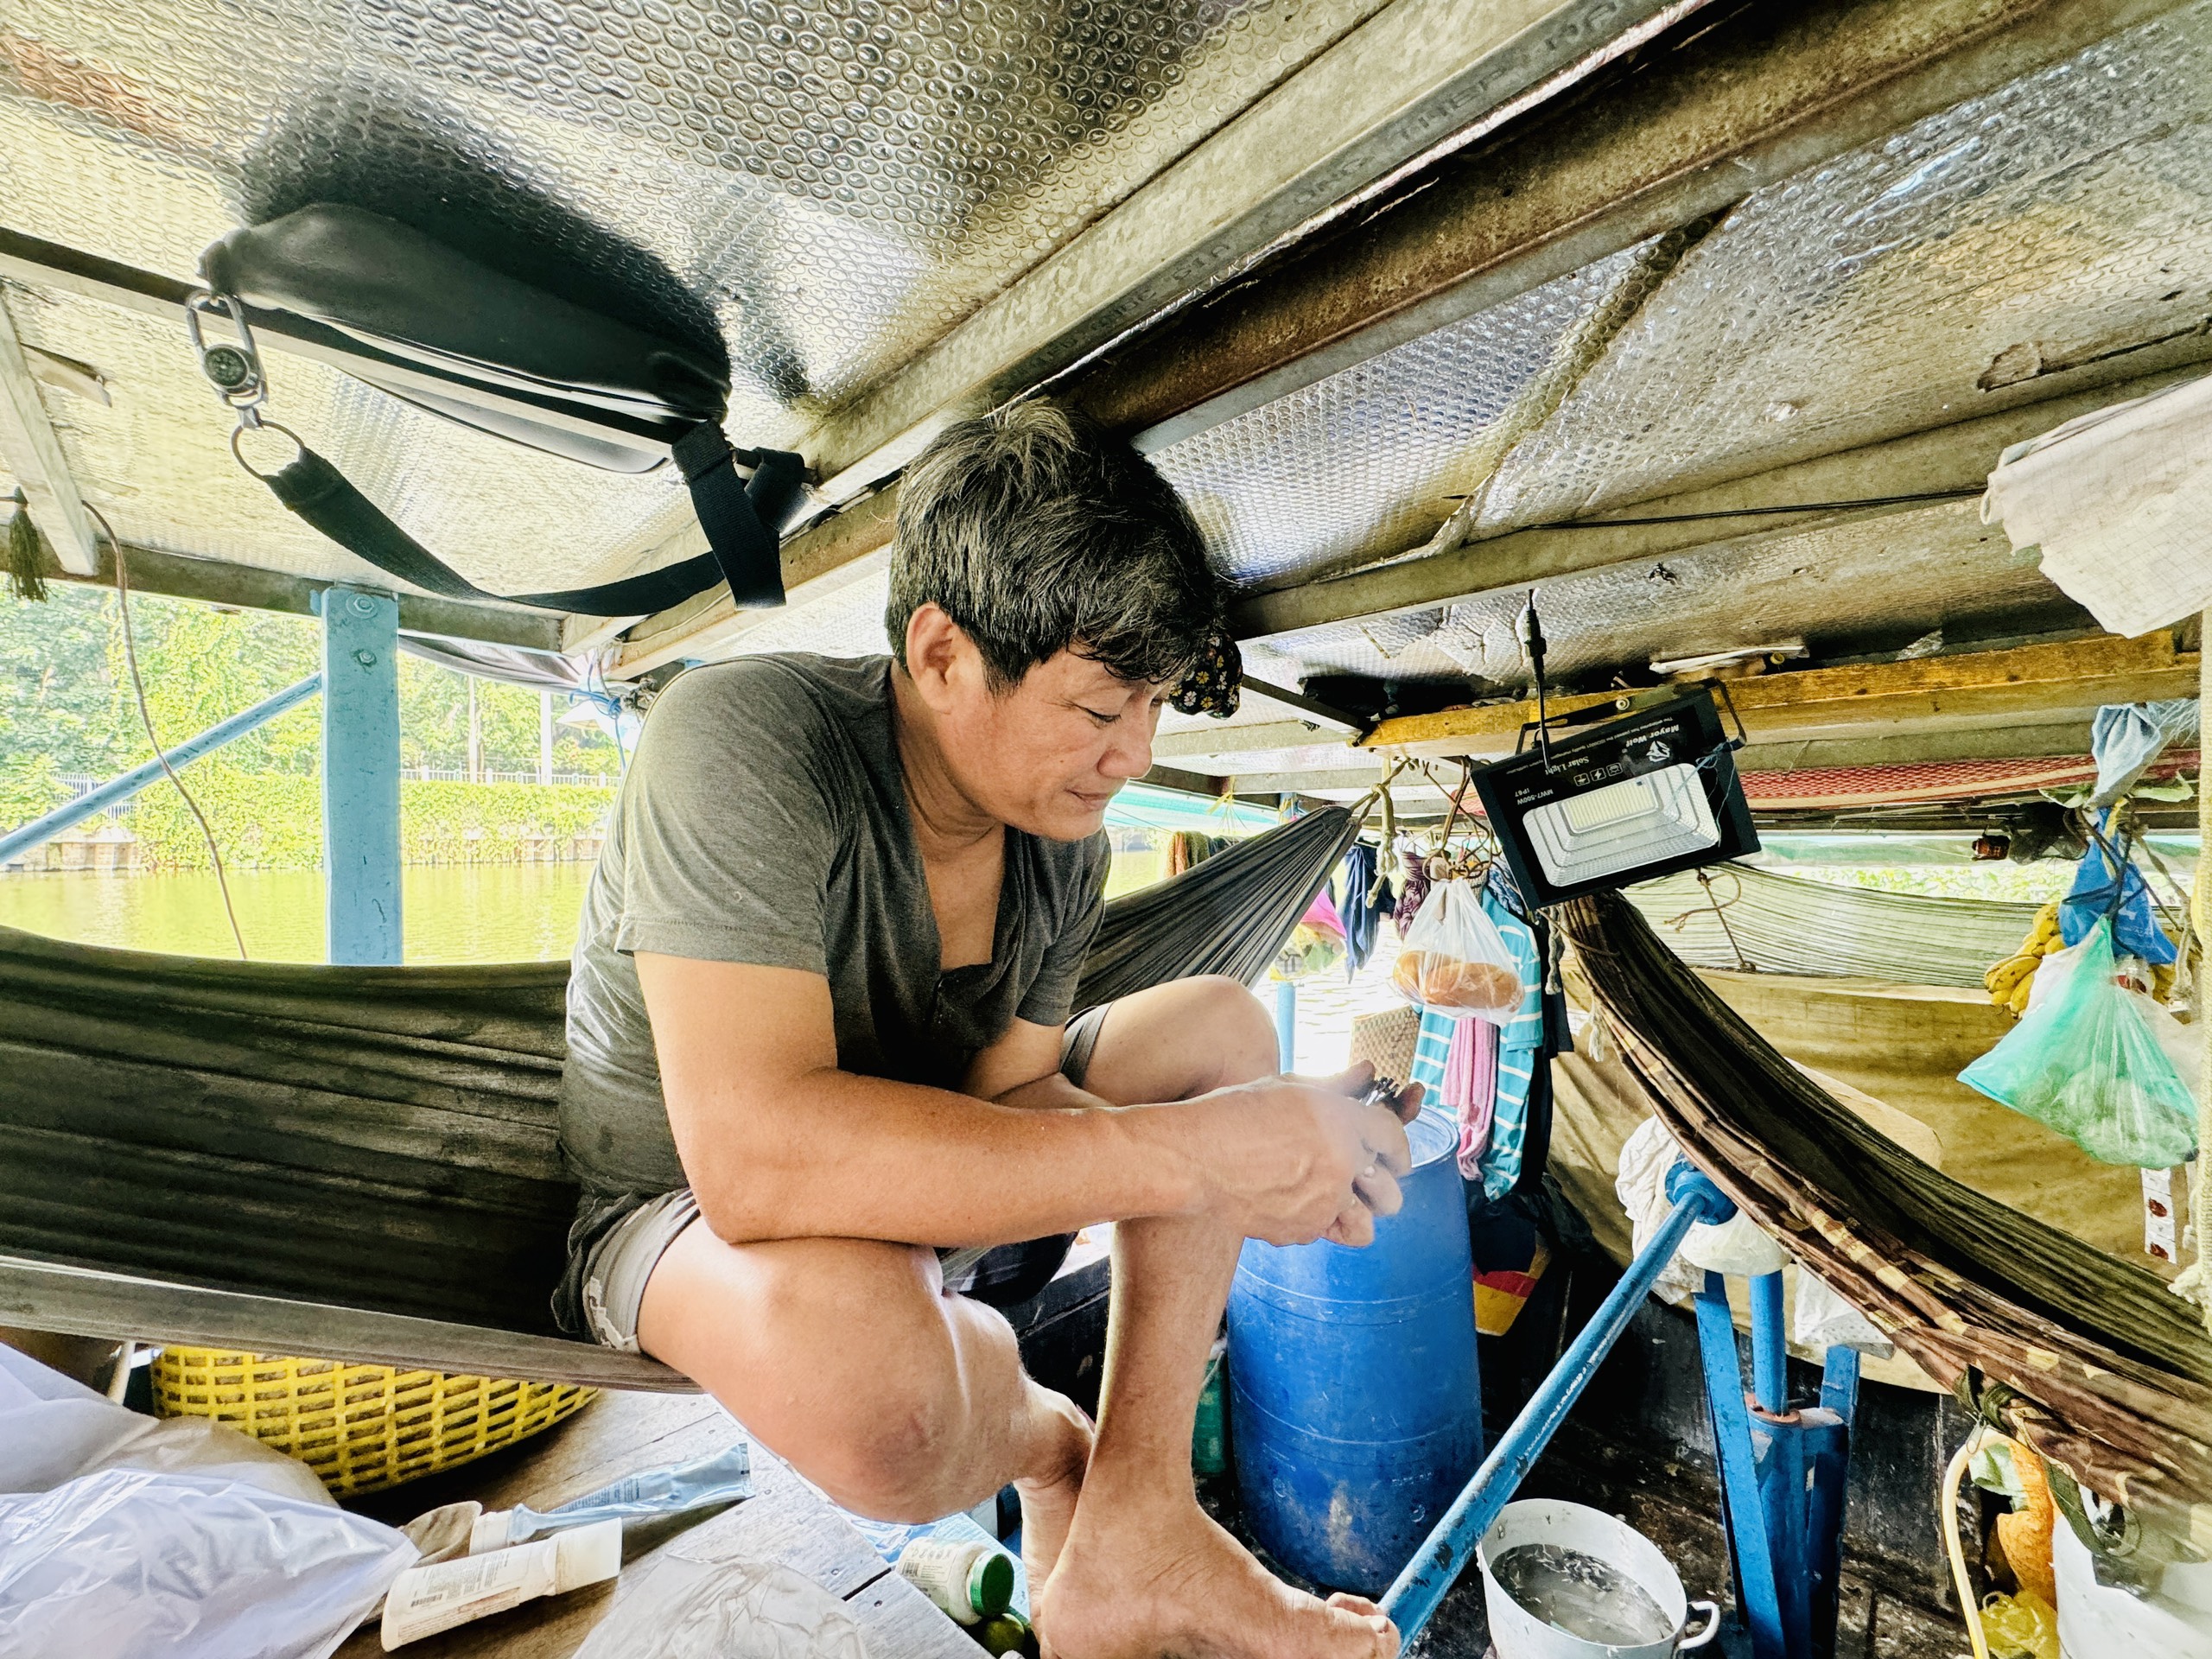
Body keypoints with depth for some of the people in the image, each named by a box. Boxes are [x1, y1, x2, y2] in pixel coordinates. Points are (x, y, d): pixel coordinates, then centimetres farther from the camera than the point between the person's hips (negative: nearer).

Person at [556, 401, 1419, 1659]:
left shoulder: (1063, 839, -9)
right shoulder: (744, 743, -31)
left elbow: (1008, 1094, -8)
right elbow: (754, 1155, -40)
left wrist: (1270, 1153, -25)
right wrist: (1186, 1156, -40)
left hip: (903, 1175, 7)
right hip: (680, 1211, -6)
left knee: (1222, 1024, -2)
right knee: (854, 1340, -41)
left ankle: (1130, 1534, -8)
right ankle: (1040, 1440, 0)